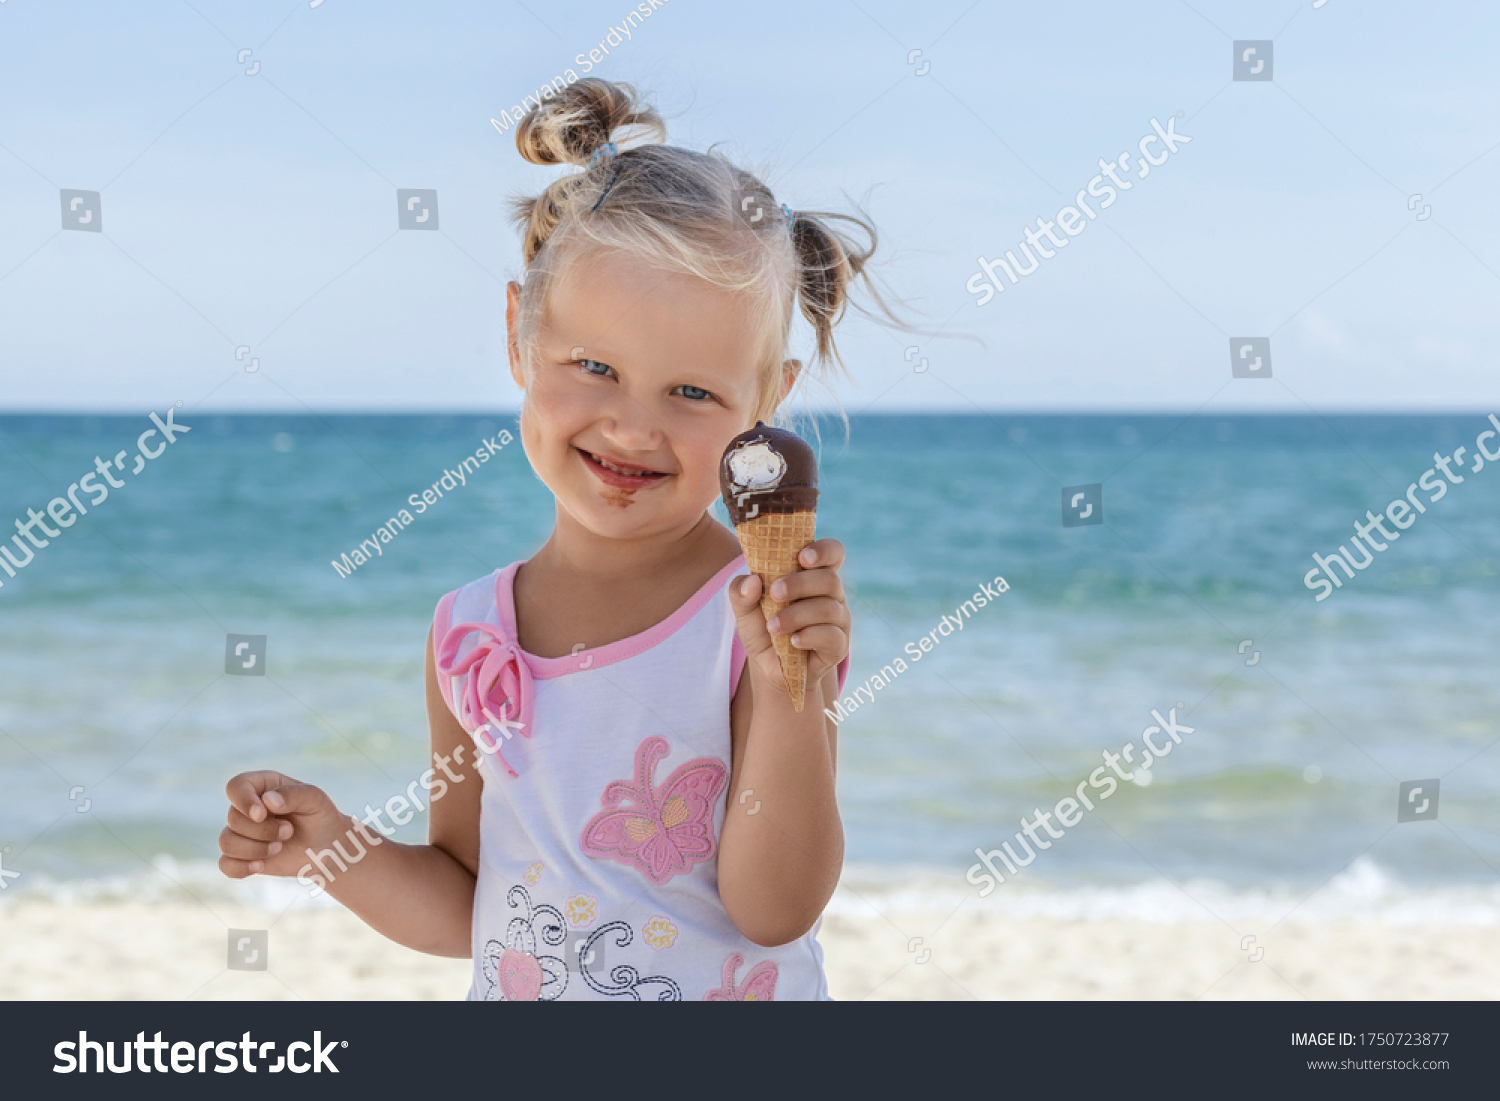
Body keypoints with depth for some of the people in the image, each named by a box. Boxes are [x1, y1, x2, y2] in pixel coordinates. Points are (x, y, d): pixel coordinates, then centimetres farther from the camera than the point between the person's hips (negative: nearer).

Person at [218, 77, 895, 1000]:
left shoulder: (778, 614, -14)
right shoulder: (470, 635, -3)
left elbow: (773, 909, -19)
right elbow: (466, 911, 6)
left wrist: (789, 689, -29)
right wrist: (335, 848, -9)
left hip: (733, 988, -3)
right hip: (514, 994, 3)